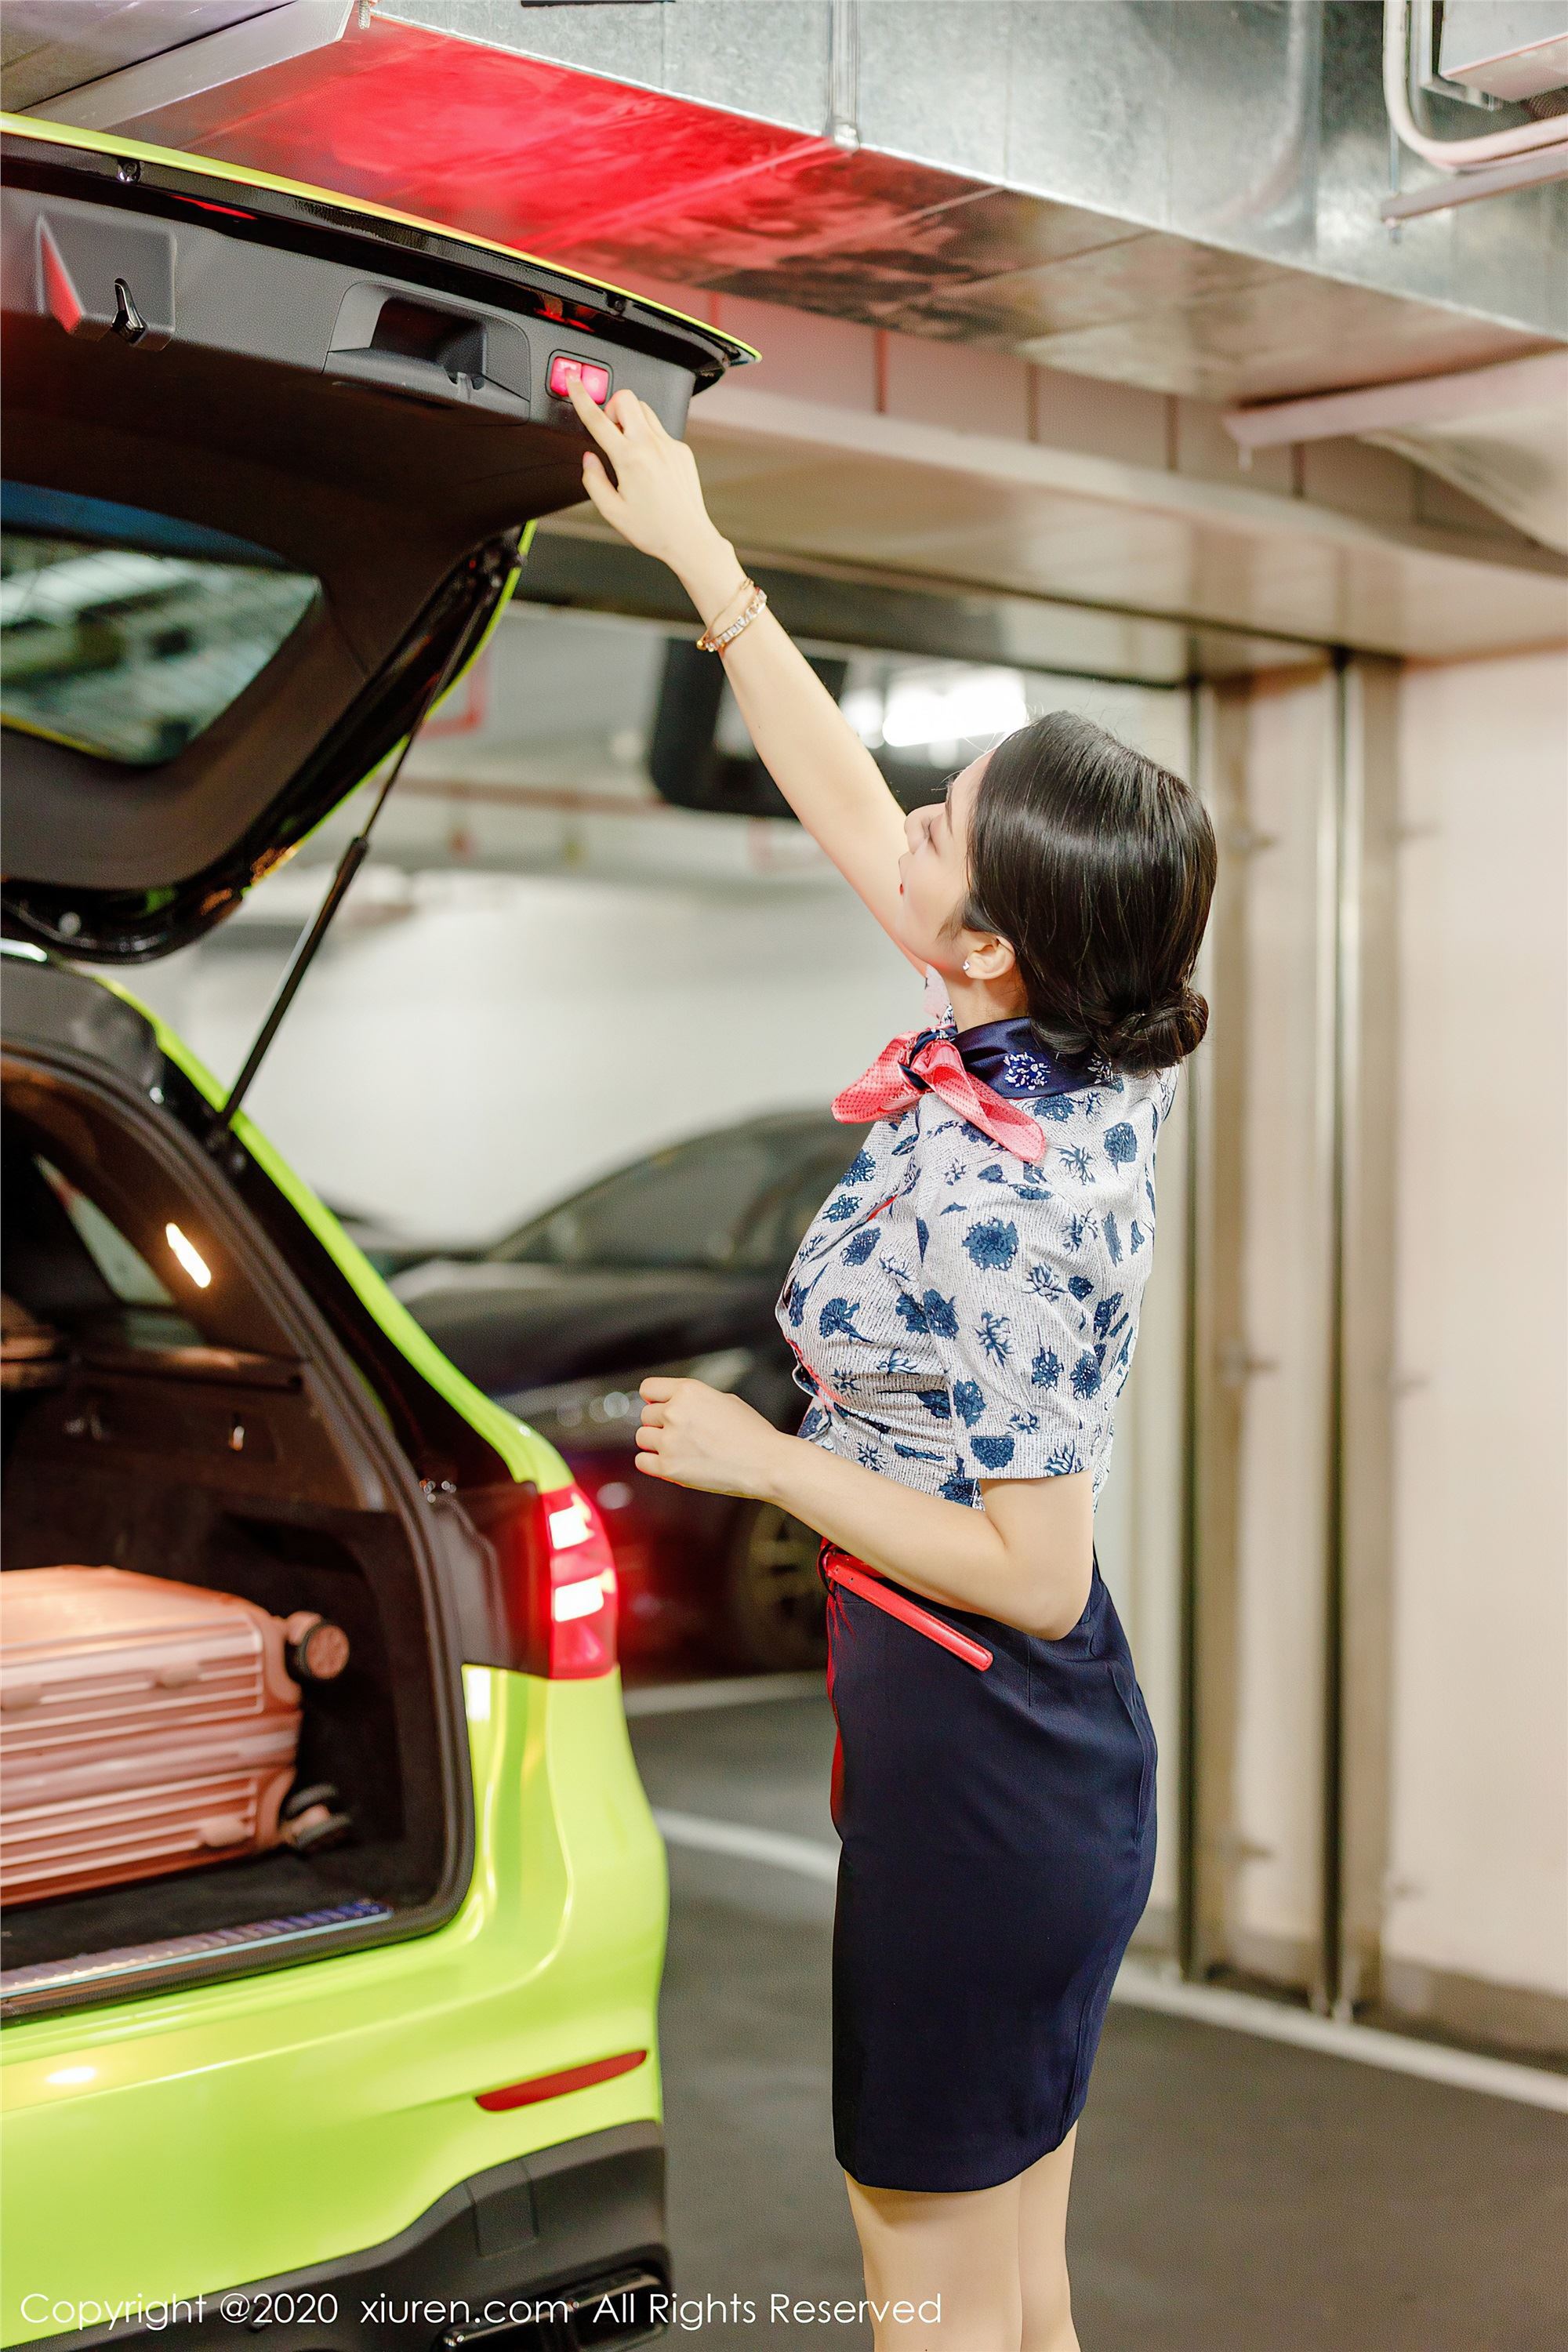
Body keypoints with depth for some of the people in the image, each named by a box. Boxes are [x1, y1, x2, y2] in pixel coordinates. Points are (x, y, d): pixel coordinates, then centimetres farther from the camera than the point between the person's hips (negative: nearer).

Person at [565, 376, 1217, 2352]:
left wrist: (763, 1462, -17)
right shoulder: (1073, 1057, -3)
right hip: (1051, 1759, 9)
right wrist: (696, 553, 11)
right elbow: (840, 804, 8)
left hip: (977, 1779, -9)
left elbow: (1033, 1574, -24)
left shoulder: (992, 1199, -29)